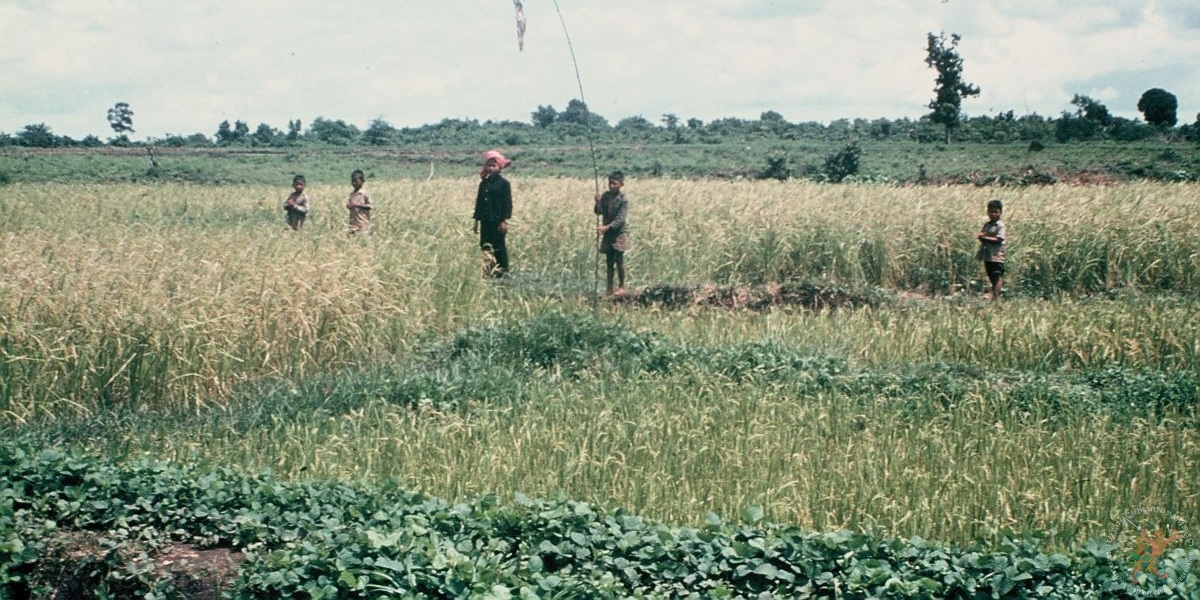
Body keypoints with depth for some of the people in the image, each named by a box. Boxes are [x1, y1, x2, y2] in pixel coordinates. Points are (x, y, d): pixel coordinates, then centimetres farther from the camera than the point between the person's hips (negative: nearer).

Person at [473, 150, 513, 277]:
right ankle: (489, 270, 12)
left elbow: (508, 203, -8)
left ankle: (503, 271, 7)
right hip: (485, 221, 5)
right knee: (486, 247, 5)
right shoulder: (483, 183, 10)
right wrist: (476, 220, 12)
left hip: (498, 221, -5)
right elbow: (479, 202, 14)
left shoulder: (503, 183, -5)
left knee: (499, 247, 0)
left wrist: (504, 220, -14)